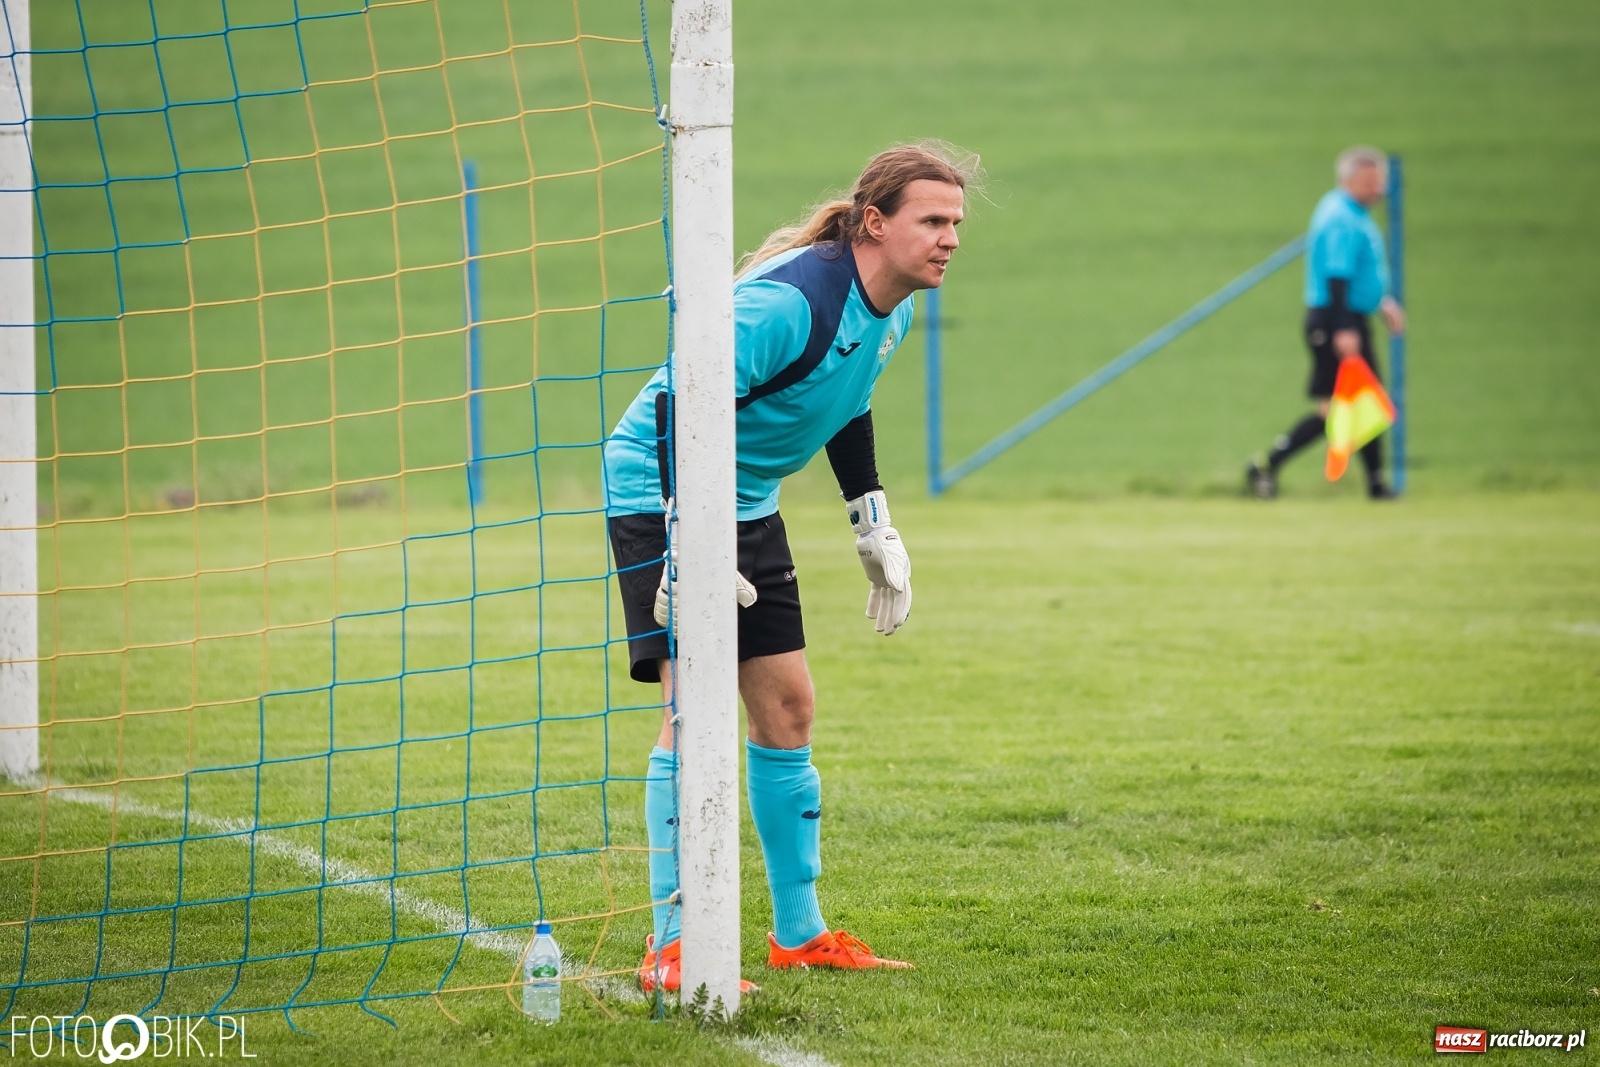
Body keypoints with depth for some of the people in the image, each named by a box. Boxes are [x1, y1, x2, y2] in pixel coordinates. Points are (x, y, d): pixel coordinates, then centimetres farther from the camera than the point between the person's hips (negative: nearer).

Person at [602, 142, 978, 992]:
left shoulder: (892, 309, 1)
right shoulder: (791, 302, -29)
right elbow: (680, 408, -30)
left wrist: (875, 527, 20)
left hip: (749, 505, 9)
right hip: (662, 496, -9)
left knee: (786, 706, 9)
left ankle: (799, 932, 20)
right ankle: (670, 949, -14)